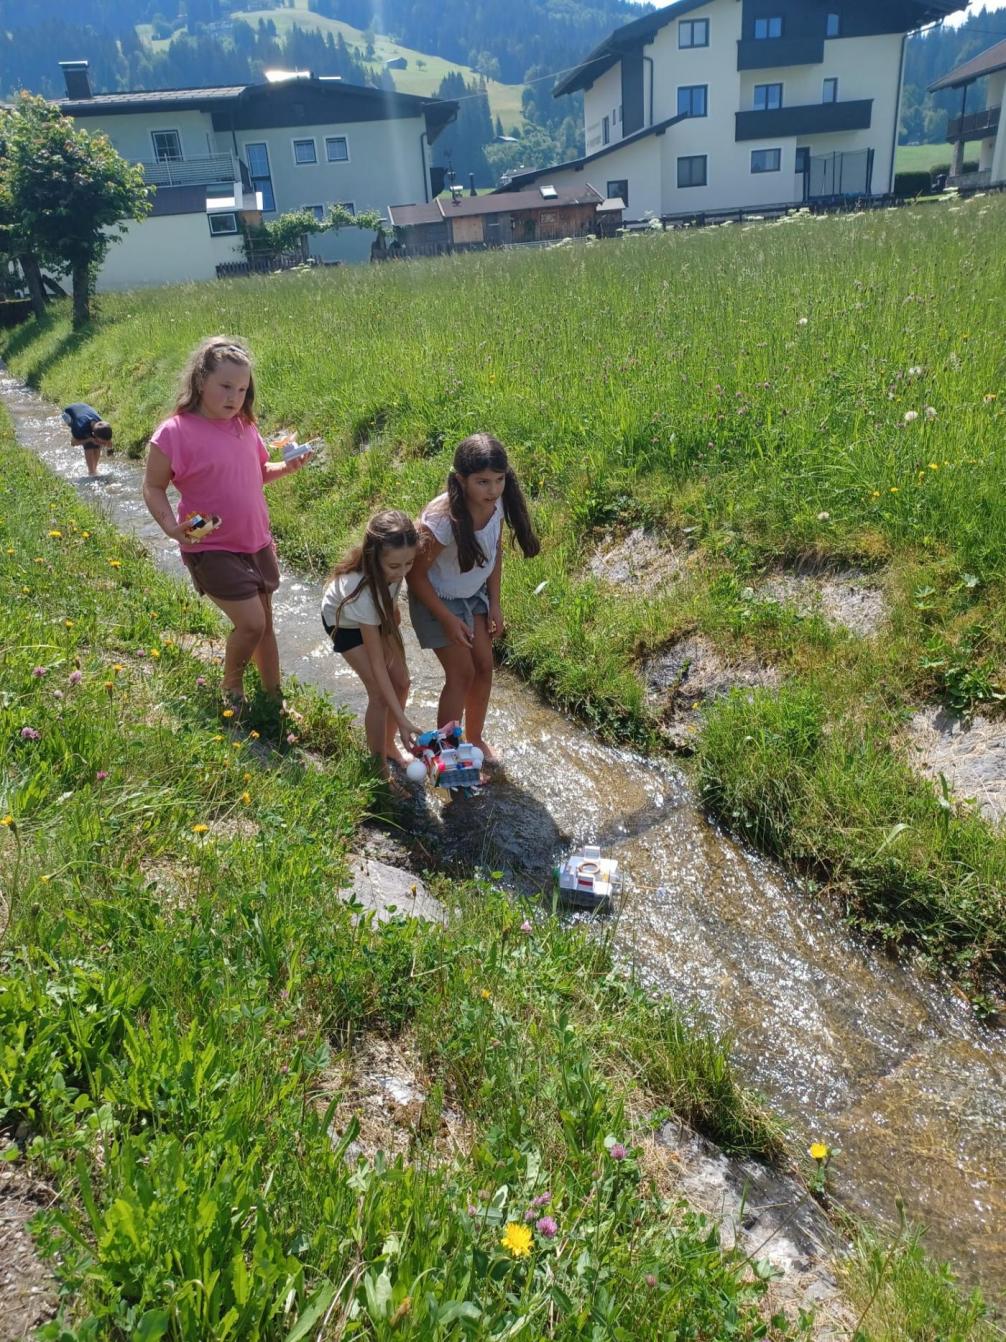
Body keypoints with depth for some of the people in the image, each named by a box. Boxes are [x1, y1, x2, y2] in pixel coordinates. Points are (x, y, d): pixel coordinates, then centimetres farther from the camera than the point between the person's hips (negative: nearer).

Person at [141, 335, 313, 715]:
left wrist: (287, 467, -1)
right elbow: (153, 488, -10)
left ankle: (274, 697, 30)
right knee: (251, 623, -13)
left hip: (257, 542, 7)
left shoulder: (243, 427, 3)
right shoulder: (174, 434, -16)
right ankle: (231, 690, 15)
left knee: (265, 623, 14)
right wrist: (171, 526, -27)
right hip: (212, 548, -6)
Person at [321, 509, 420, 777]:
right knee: (380, 693, -12)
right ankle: (380, 769, 6)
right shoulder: (362, 589, -44)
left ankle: (389, 746, 27)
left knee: (401, 682, 3)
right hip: (345, 621, -5)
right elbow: (377, 664, -38)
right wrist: (402, 720, -38)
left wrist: (393, 608, 10)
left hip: (378, 611, 5)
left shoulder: (393, 562, -33)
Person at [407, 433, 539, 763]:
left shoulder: (497, 503, -19)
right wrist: (448, 619, -18)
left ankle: (475, 739, 33)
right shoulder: (441, 521, -37)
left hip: (475, 594, 6)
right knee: (462, 674, -2)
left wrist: (494, 603, 0)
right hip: (438, 599, -6)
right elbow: (417, 575, -23)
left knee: (484, 668, 12)